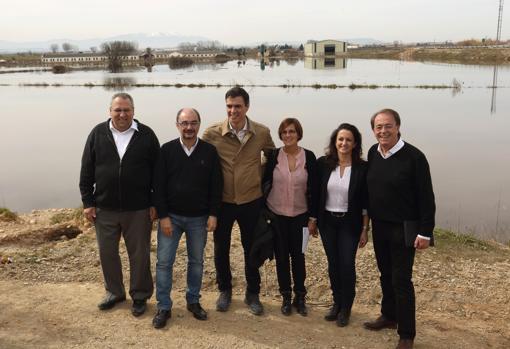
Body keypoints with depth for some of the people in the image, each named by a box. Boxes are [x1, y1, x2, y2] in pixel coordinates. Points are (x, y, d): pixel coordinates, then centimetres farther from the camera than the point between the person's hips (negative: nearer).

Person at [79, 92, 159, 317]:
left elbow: (157, 172, -1)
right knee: (107, 253, 13)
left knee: (139, 254, 9)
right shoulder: (98, 134, 0)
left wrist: (154, 203, -3)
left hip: (138, 210, -2)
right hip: (104, 209, 2)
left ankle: (140, 296, 26)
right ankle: (114, 292, 34)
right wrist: (87, 202, 0)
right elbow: (86, 171, 3)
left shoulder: (146, 135, -4)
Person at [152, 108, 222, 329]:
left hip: (199, 218, 1)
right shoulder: (167, 150, -5)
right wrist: (163, 216, -9)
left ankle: (193, 301, 28)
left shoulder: (210, 151, -3)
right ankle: (163, 307, 13)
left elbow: (216, 186, 0)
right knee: (164, 262, 1)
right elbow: (158, 186, -4)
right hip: (171, 216, -1)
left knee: (196, 261, 12)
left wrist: (213, 214, -5)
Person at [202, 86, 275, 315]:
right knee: (221, 248, 12)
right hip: (222, 201, 0)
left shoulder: (262, 133, -6)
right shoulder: (212, 133, -11)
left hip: (251, 200, 1)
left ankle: (252, 294, 30)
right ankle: (224, 290, 34)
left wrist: (262, 179, 7)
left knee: (251, 249, 12)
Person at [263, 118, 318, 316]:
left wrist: (313, 218, -3)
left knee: (298, 256, 6)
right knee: (281, 256, 8)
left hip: (299, 216, 0)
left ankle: (300, 297, 21)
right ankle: (286, 297, 23)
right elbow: (265, 183, 1)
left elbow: (313, 189, -2)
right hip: (276, 215, 1)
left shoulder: (308, 157, -5)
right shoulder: (274, 156, -5)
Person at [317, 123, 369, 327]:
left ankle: (346, 308, 20)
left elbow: (365, 201, -5)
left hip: (350, 223, -2)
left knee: (347, 265, 0)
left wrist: (365, 229, -5)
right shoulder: (323, 164, -4)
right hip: (327, 222, 2)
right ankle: (337, 303, 30)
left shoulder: (362, 168, -9)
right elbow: (316, 193, 3)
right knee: (333, 264, 12)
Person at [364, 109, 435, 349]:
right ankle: (389, 316, 37)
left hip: (404, 229, -6)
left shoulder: (413, 156, -16)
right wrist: (368, 219, 13)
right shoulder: (373, 153, 1)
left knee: (402, 280, 0)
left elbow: (426, 197, -14)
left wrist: (425, 232, -15)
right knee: (386, 274, 19)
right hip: (379, 226, 6)